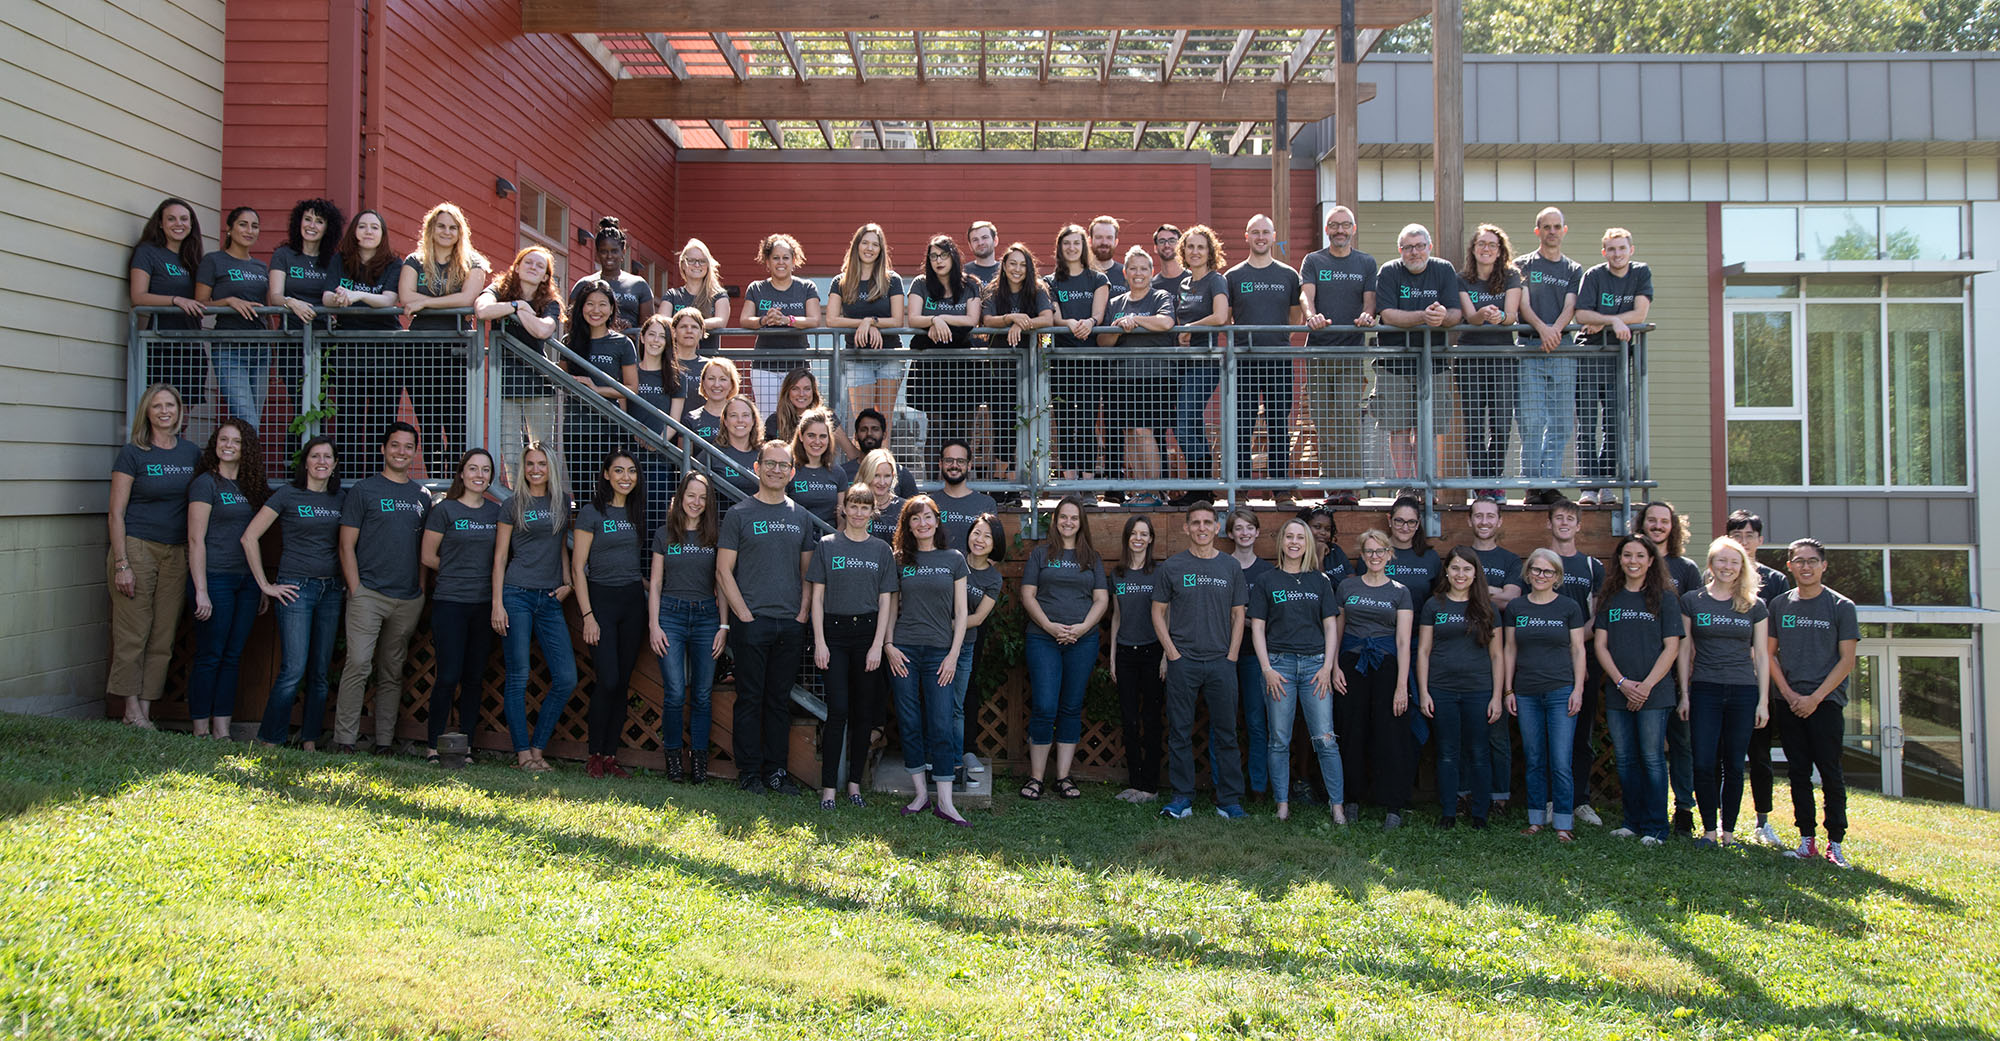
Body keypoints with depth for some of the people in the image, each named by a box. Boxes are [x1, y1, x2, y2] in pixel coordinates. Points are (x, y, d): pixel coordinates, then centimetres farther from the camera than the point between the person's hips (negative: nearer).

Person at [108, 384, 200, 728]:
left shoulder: (192, 453, 10)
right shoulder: (133, 453, -3)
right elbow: (116, 513, -5)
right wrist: (121, 564, -12)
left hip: (177, 553, 4)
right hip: (137, 547, -4)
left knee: (163, 638, 4)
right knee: (132, 635, -2)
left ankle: (146, 712, 9)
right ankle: (132, 711, 6)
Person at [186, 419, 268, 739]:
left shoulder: (252, 487, 13)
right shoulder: (206, 483, -5)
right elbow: (196, 540, -9)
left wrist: (262, 586, 12)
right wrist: (201, 590, -15)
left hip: (247, 581, 6)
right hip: (215, 578, -6)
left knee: (232, 657, 8)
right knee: (209, 657, -1)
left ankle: (222, 731, 13)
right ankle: (201, 733, 6)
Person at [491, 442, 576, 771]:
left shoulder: (562, 502, 13)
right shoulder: (513, 505, 3)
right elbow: (500, 557, 2)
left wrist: (567, 583, 7)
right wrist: (497, 604, -5)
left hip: (550, 599, 4)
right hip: (517, 595, -4)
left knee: (566, 678, -4)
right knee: (518, 676, -4)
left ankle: (537, 748, 8)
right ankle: (522, 753, 4)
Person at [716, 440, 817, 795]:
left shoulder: (801, 516, 12)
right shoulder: (739, 514, 0)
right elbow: (724, 571, -3)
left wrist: (803, 613, 3)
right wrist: (744, 615, -9)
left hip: (791, 624, 3)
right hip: (751, 622, -3)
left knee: (780, 699, 9)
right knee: (750, 698, 1)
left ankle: (775, 769, 16)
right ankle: (749, 771, 10)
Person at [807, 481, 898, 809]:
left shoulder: (882, 550, 8)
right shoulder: (827, 545, 4)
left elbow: (885, 601, 6)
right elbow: (817, 597, 3)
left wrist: (878, 645, -3)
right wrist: (819, 641, -5)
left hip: (868, 631, 2)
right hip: (834, 632, -2)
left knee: (862, 712, 5)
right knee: (838, 711, -7)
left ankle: (855, 782, 14)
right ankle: (828, 786, -2)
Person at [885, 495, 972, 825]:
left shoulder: (954, 559, 6)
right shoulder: (899, 560, 8)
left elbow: (960, 612, 5)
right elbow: (890, 608, 11)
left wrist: (953, 655, -3)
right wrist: (889, 645, -2)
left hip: (940, 651, -1)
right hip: (903, 650, 1)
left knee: (942, 725, -6)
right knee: (909, 723, 2)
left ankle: (944, 801, -4)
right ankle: (920, 794, 12)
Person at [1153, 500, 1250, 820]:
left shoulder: (1231, 567, 9)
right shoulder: (1172, 566, 4)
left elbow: (1238, 616, 10)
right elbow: (1158, 612, 6)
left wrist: (1231, 657, 0)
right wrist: (1173, 654, -4)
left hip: (1221, 662, 1)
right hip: (1182, 662, -1)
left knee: (1226, 733, 3)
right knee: (1180, 732, 2)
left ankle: (1229, 800, 10)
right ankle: (1182, 799, 10)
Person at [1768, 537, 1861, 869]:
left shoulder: (1841, 606, 0)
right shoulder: (1779, 605, 9)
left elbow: (1846, 660, -3)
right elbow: (1769, 654, 10)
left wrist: (1815, 697, -11)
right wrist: (1789, 693, -3)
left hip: (1826, 701, -3)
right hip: (1790, 702, 3)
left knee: (1830, 773, -3)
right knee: (1799, 773, 5)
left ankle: (1835, 843, 3)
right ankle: (1807, 841, 11)